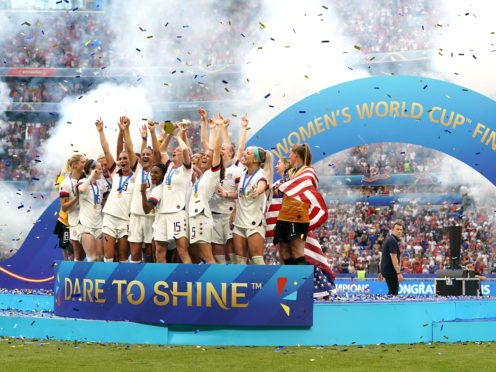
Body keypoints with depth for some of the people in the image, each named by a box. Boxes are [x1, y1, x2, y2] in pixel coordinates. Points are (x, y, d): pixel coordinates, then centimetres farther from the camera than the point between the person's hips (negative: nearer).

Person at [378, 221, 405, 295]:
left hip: (385, 269, 10)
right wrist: (399, 273, -25)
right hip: (391, 271, -10)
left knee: (392, 292, 16)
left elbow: (383, 256, 21)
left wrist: (382, 272, 26)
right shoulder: (393, 241, -15)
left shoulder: (387, 239, 15)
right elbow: (393, 258, -22)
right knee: (394, 293, -8)